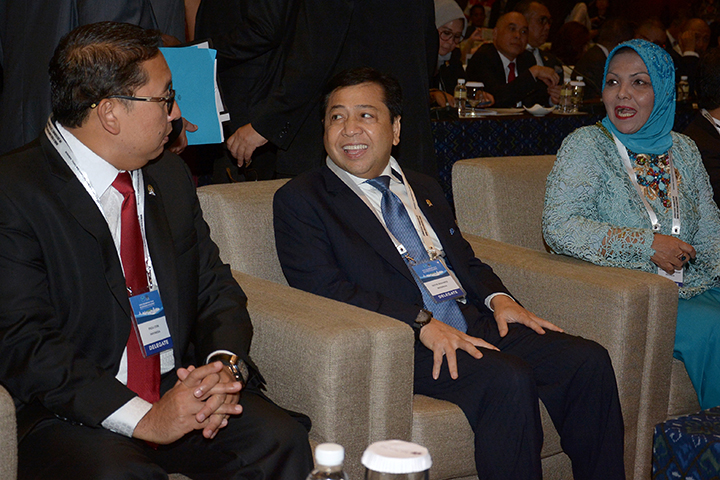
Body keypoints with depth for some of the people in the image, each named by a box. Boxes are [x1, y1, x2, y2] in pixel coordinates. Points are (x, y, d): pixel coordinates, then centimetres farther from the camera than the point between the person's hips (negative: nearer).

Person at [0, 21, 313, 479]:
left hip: (182, 389, 5)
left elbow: (216, 288, 14)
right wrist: (142, 417, -24)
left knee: (280, 439, -20)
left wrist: (224, 364, -9)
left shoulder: (170, 175, 12)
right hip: (76, 414, -5)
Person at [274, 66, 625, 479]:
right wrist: (421, 323, -20)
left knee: (588, 360, -12)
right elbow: (325, 289, -10)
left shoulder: (423, 188, 25)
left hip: (474, 326, 7)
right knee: (508, 380, -31)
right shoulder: (300, 201, 3)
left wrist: (497, 297, 4)